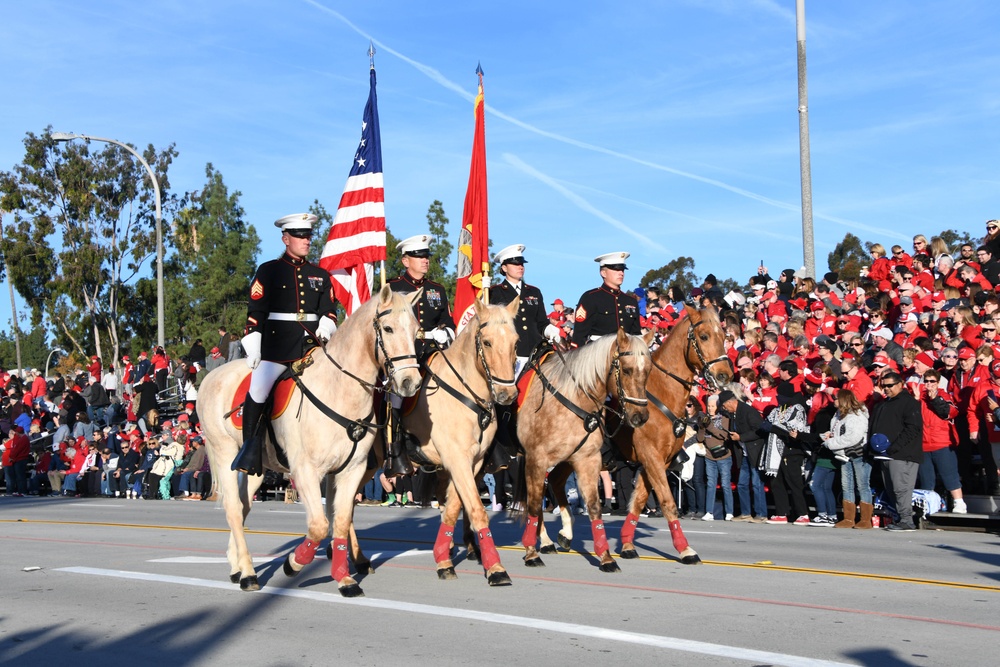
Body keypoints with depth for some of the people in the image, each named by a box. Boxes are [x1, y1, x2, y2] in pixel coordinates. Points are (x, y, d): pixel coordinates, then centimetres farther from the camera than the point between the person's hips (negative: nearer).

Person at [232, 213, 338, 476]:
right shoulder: (269, 271, 7)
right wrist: (253, 347, -8)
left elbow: (328, 310, 18)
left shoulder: (321, 275, 19)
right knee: (257, 391, -19)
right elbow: (256, 311, 2)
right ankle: (250, 449, -6)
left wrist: (325, 326, -6)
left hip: (314, 345, 4)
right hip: (277, 346, -4)